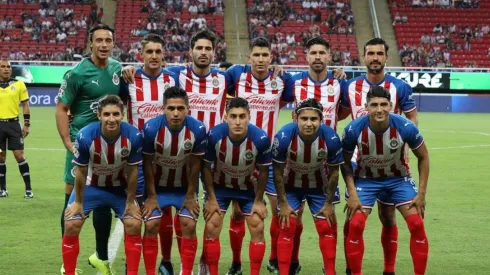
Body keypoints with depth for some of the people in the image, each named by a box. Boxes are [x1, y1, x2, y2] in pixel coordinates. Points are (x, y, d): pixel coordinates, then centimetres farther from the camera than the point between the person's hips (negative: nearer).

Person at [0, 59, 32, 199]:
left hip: (13, 123, -1)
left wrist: (26, 125, 0)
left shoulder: (19, 84, 1)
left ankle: (28, 189, 0)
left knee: (19, 156, -5)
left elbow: (25, 104, 5)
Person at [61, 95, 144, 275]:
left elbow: (132, 171, -13)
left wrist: (130, 202, -6)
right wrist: (78, 202, -7)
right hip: (91, 186, -1)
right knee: (71, 225, -10)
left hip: (119, 187, 1)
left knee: (134, 225, -10)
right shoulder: (85, 136, -31)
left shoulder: (133, 136, -28)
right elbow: (81, 171, -16)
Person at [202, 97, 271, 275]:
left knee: (257, 228, -3)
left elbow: (263, 171, -12)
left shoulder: (261, 138, -30)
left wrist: (258, 200, -7)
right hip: (219, 186, 0)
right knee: (211, 228, -6)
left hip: (249, 187, 0)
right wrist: (211, 198, -11)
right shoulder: (214, 135, -30)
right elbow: (206, 167, -13)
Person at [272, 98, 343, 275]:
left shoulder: (331, 138, -29)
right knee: (287, 229, -4)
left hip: (319, 186, 1)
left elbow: (334, 171, -11)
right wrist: (283, 203, -12)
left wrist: (329, 203, -5)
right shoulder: (284, 137, -32)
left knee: (327, 228, 4)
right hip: (291, 185, -1)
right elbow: (277, 171, -16)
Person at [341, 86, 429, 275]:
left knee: (417, 224, -10)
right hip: (366, 178, 0)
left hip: (398, 178, 0)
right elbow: (345, 162, -8)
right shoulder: (353, 129, -25)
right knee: (355, 225, -13)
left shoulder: (405, 127, -25)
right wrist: (352, 193, -17)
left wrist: (421, 193, -10)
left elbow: (423, 157, -8)